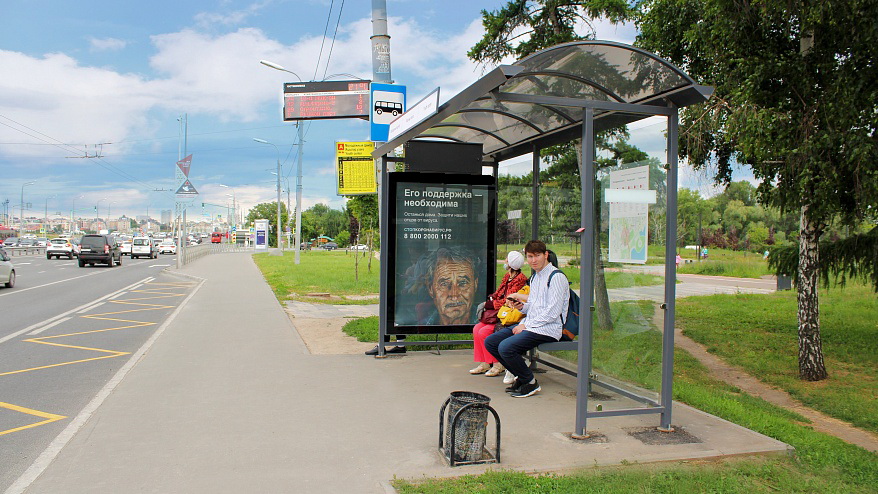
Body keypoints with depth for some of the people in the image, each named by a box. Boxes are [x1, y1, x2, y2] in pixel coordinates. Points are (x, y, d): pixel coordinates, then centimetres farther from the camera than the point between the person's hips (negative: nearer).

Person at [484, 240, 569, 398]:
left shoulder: (557, 277, -11)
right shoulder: (534, 277, 18)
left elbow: (553, 312, -18)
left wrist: (526, 325, -15)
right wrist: (521, 306, 1)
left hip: (547, 329, -9)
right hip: (529, 325, 9)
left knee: (505, 347, -27)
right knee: (490, 342, 0)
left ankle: (530, 383, -5)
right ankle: (521, 376, 10)